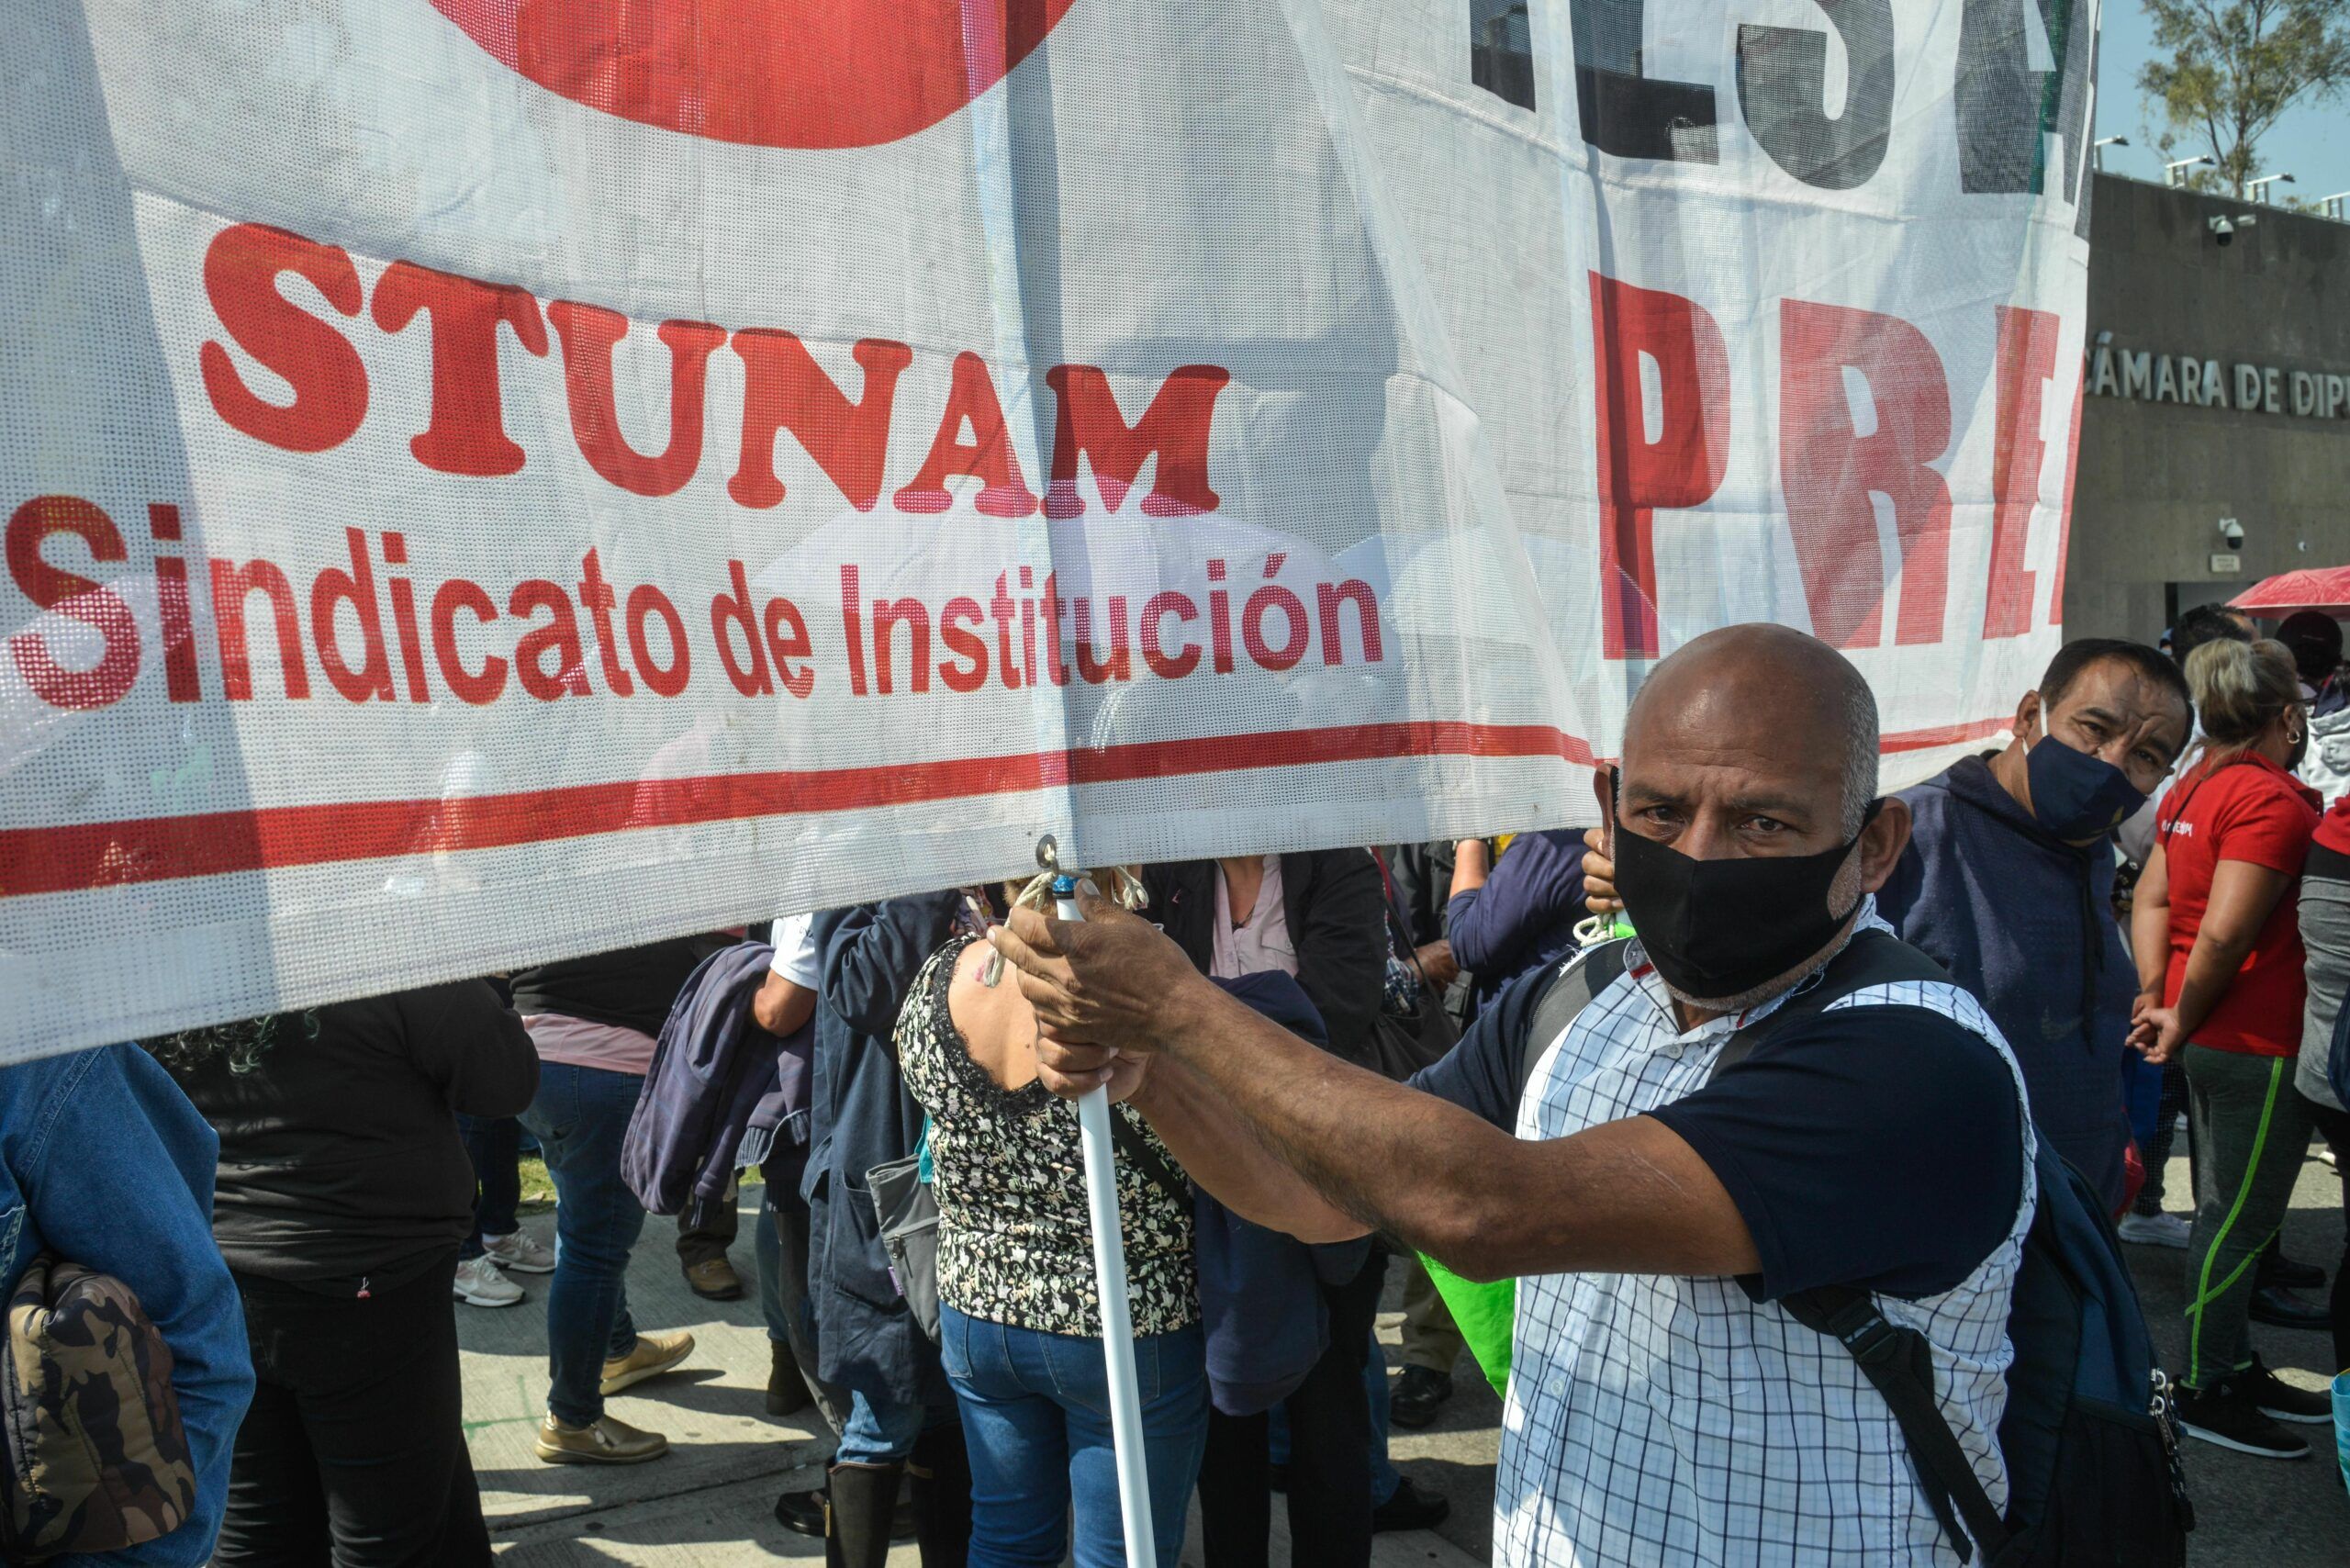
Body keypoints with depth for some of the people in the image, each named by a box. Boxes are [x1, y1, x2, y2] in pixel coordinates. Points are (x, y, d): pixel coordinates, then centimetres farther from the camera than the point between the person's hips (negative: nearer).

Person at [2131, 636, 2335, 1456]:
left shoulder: (2196, 787, 9)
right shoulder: (2272, 800, -19)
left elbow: (2152, 898, 10)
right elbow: (2225, 934, -25)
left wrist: (2156, 997, 3)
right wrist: (2184, 1019, -13)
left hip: (2212, 1040, 10)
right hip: (2261, 1043, -10)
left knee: (2228, 1211, 19)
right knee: (2238, 1219, 1)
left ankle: (2236, 1369, 31)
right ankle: (2204, 1391, 11)